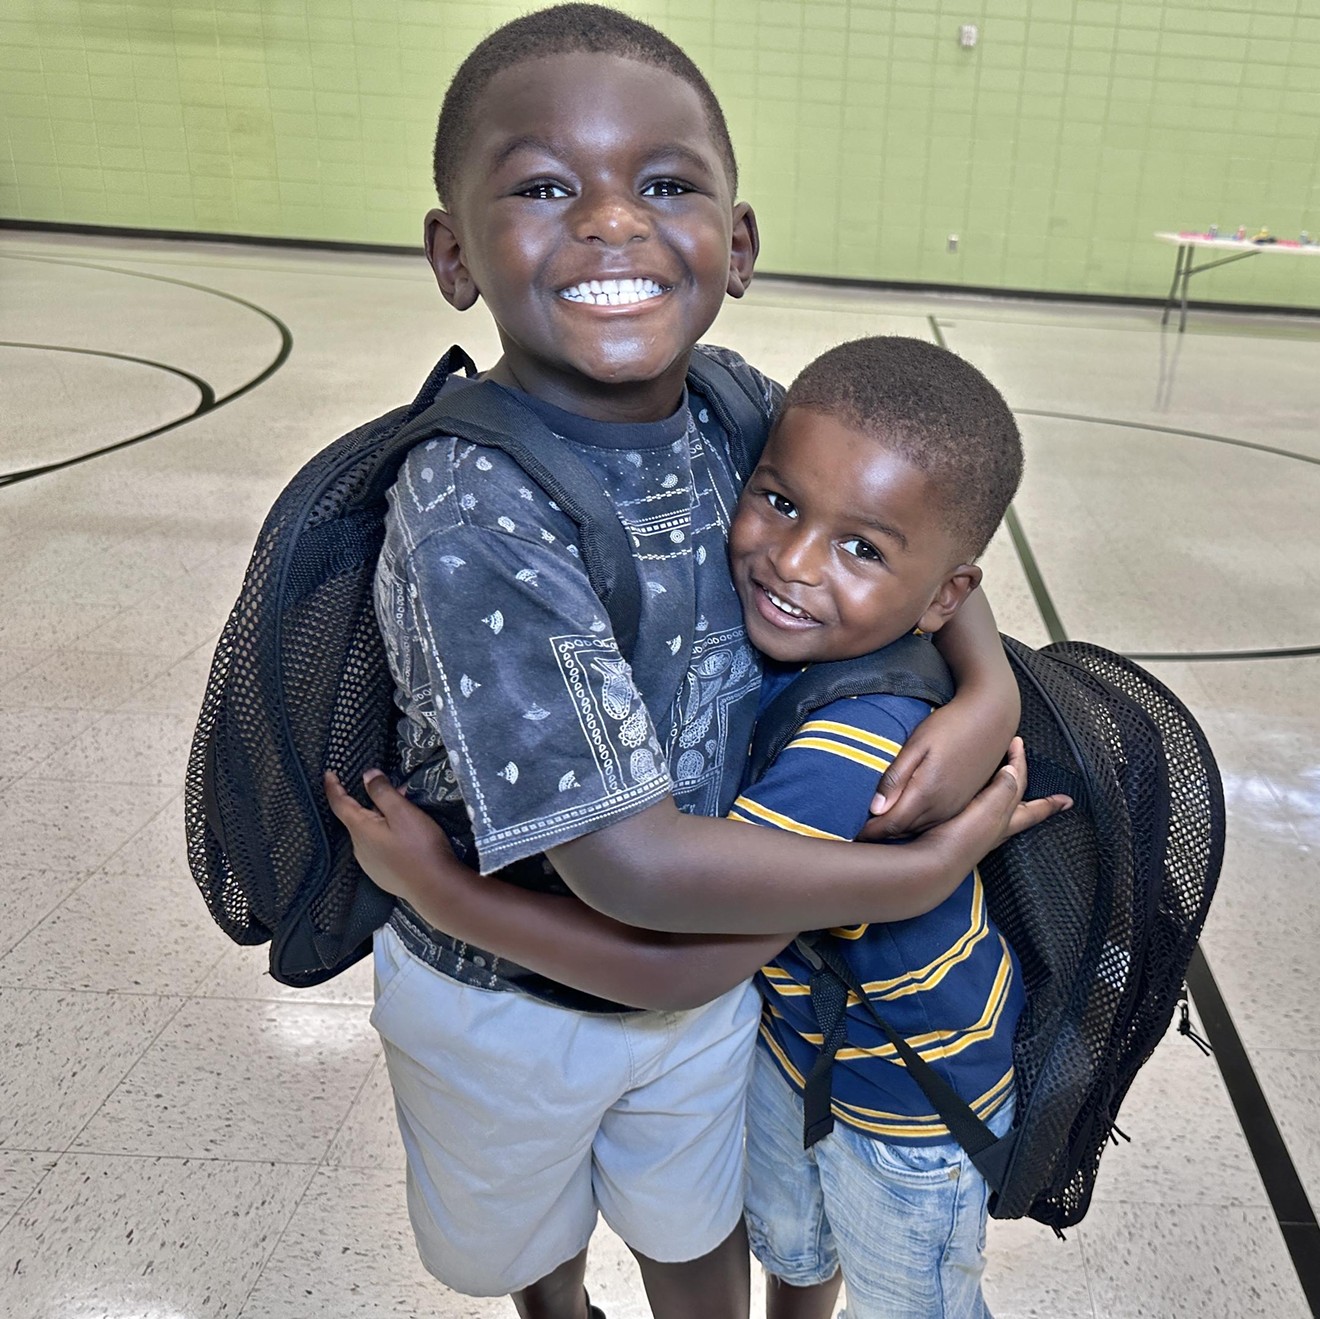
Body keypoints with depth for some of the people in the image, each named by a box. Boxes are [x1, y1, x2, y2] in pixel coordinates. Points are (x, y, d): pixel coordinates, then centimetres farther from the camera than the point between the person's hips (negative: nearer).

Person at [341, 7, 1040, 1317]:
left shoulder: (740, 413, -17)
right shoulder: (471, 521, -35)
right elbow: (628, 861, -36)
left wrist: (988, 682, -17)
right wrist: (919, 876, -26)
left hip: (701, 961, 3)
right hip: (502, 1004, -2)